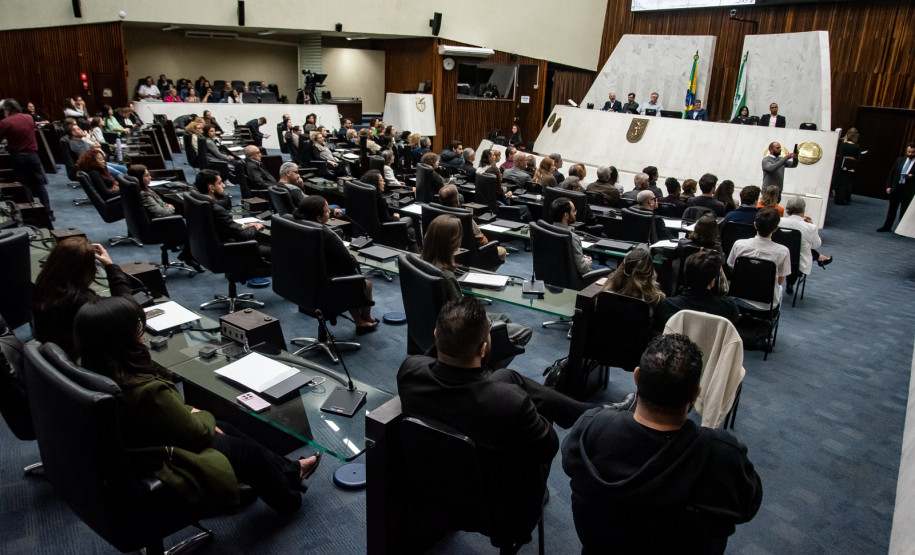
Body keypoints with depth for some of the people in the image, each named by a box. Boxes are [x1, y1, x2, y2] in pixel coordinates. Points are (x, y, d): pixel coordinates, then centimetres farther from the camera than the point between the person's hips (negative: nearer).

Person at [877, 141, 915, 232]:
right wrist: (888, 186, 4)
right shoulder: (899, 160, 7)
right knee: (892, 209, 13)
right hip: (896, 188, 4)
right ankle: (887, 227, 23)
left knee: (904, 211, 4)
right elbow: (891, 174, 10)